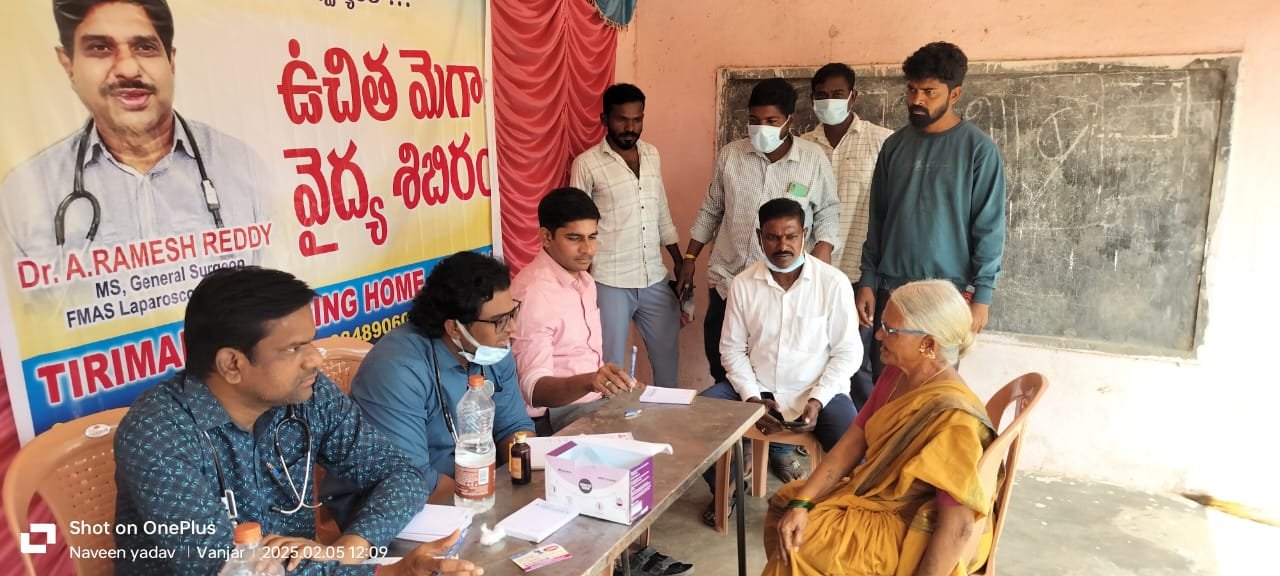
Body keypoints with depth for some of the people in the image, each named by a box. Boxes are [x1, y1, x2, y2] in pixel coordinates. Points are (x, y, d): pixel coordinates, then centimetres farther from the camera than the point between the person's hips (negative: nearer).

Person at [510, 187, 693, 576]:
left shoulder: (580, 278, 7)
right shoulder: (532, 294, -22)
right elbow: (535, 387, -30)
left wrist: (613, 382, 5)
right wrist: (588, 382, -46)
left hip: (592, 398, 9)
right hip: (556, 413, -9)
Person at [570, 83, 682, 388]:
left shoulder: (652, 155, 8)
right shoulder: (587, 164, -8)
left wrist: (680, 262, 15)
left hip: (656, 279, 5)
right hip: (610, 283, -5)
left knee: (668, 356, 15)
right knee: (613, 365, 4)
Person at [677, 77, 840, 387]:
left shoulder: (814, 159, -3)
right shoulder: (730, 154, 3)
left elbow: (828, 213, 4)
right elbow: (711, 211, 12)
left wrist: (822, 252, -14)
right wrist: (690, 258, 11)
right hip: (727, 281, 3)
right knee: (723, 374, 9)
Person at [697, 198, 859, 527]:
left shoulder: (833, 282, -9)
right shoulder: (743, 283, -1)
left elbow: (848, 352, -6)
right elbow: (732, 348, 2)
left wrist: (817, 400, -17)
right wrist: (751, 397, -11)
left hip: (818, 391, -2)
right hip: (756, 389, 3)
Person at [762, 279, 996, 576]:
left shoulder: (953, 418, -31)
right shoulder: (896, 374, -5)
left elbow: (958, 530, -29)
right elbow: (852, 443, -1)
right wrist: (801, 502, -11)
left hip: (913, 534, -8)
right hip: (879, 496, 8)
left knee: (799, 548, -14)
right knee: (783, 503, 8)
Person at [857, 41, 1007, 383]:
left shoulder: (978, 149, -6)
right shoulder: (895, 145, 6)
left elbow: (989, 228, -7)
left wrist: (981, 295, -11)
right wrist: (867, 281, 6)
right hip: (890, 290, 4)